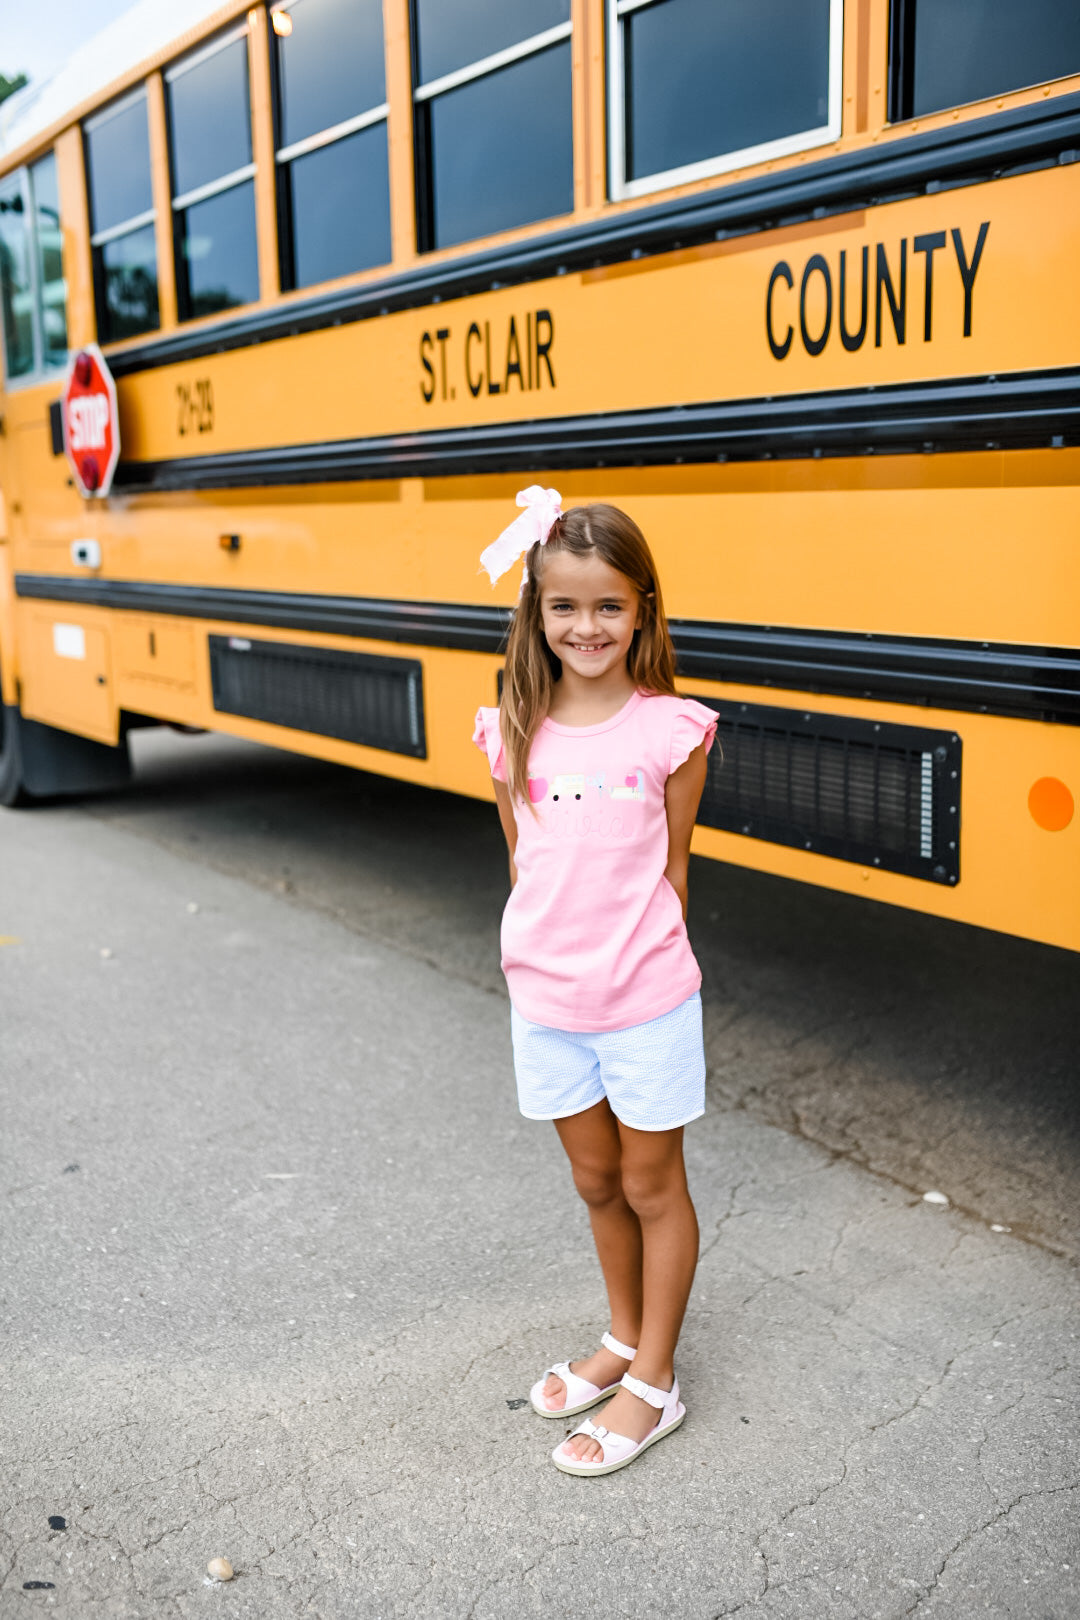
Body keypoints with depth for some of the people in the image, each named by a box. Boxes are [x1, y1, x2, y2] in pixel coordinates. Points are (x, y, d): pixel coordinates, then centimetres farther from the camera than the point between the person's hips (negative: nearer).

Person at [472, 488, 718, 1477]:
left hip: (645, 1001, -3)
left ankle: (654, 1385, 27)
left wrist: (633, 954, -1)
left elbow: (672, 867, -2)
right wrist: (550, 951, 0)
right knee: (595, 1181, 20)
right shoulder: (513, 733, -2)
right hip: (545, 998, 4)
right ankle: (625, 1340, 41)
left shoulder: (669, 730, -10)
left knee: (652, 1186, 12)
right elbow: (523, 862, 6)